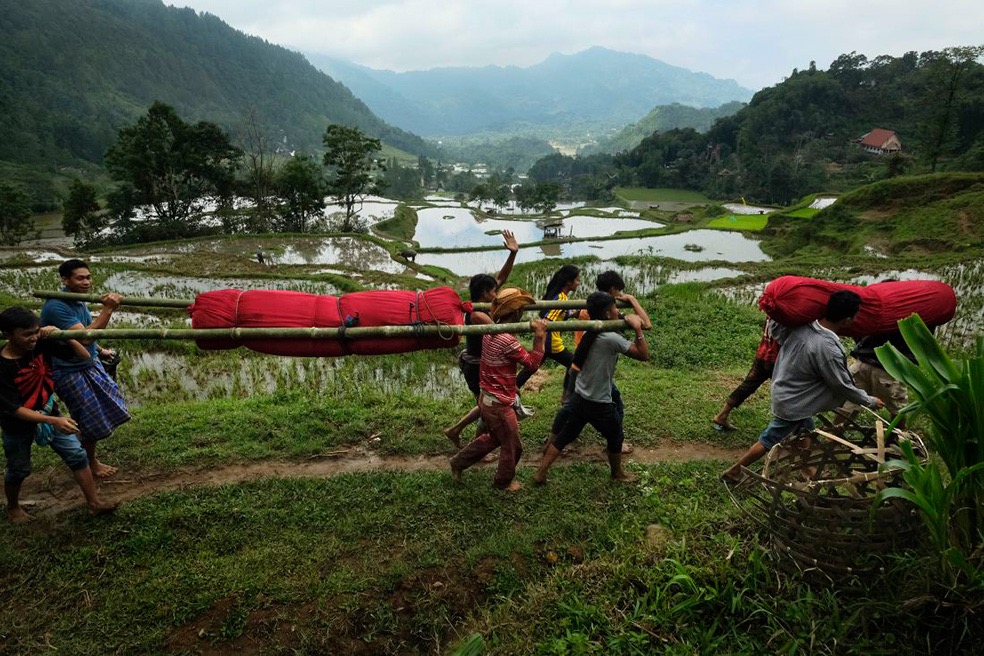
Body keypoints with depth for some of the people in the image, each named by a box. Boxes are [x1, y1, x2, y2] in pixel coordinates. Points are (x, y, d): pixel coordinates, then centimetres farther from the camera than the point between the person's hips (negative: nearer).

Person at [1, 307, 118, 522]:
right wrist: (54, 421, -37)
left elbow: (84, 356, -11)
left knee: (77, 456, 0)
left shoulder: (42, 344, -16)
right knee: (18, 470, 16)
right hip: (19, 425, -3)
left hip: (49, 413, 4)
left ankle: (95, 503, 10)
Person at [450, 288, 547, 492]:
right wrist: (540, 337, -23)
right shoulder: (508, 341, -28)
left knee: (494, 437, 30)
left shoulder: (490, 332, -3)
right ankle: (505, 481, 36)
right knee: (512, 446, 15)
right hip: (499, 404, -9)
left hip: (486, 398, 9)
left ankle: (459, 461, 38)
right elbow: (532, 364, -20)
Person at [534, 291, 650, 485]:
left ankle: (540, 473, 21)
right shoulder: (611, 339, -23)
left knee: (564, 436, 19)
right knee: (615, 437, 20)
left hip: (579, 398, 7)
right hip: (599, 404, -7)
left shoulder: (591, 334, 2)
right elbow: (644, 355, -19)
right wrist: (638, 329, -18)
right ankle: (617, 473, 42)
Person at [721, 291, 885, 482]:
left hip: (783, 390, 8)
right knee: (769, 441, 8)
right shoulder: (828, 349, -33)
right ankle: (733, 472, 20)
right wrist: (870, 401, -3)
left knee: (806, 434, 25)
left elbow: (777, 334, 7)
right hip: (793, 404, -8)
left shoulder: (803, 326, -13)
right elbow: (843, 386, -18)